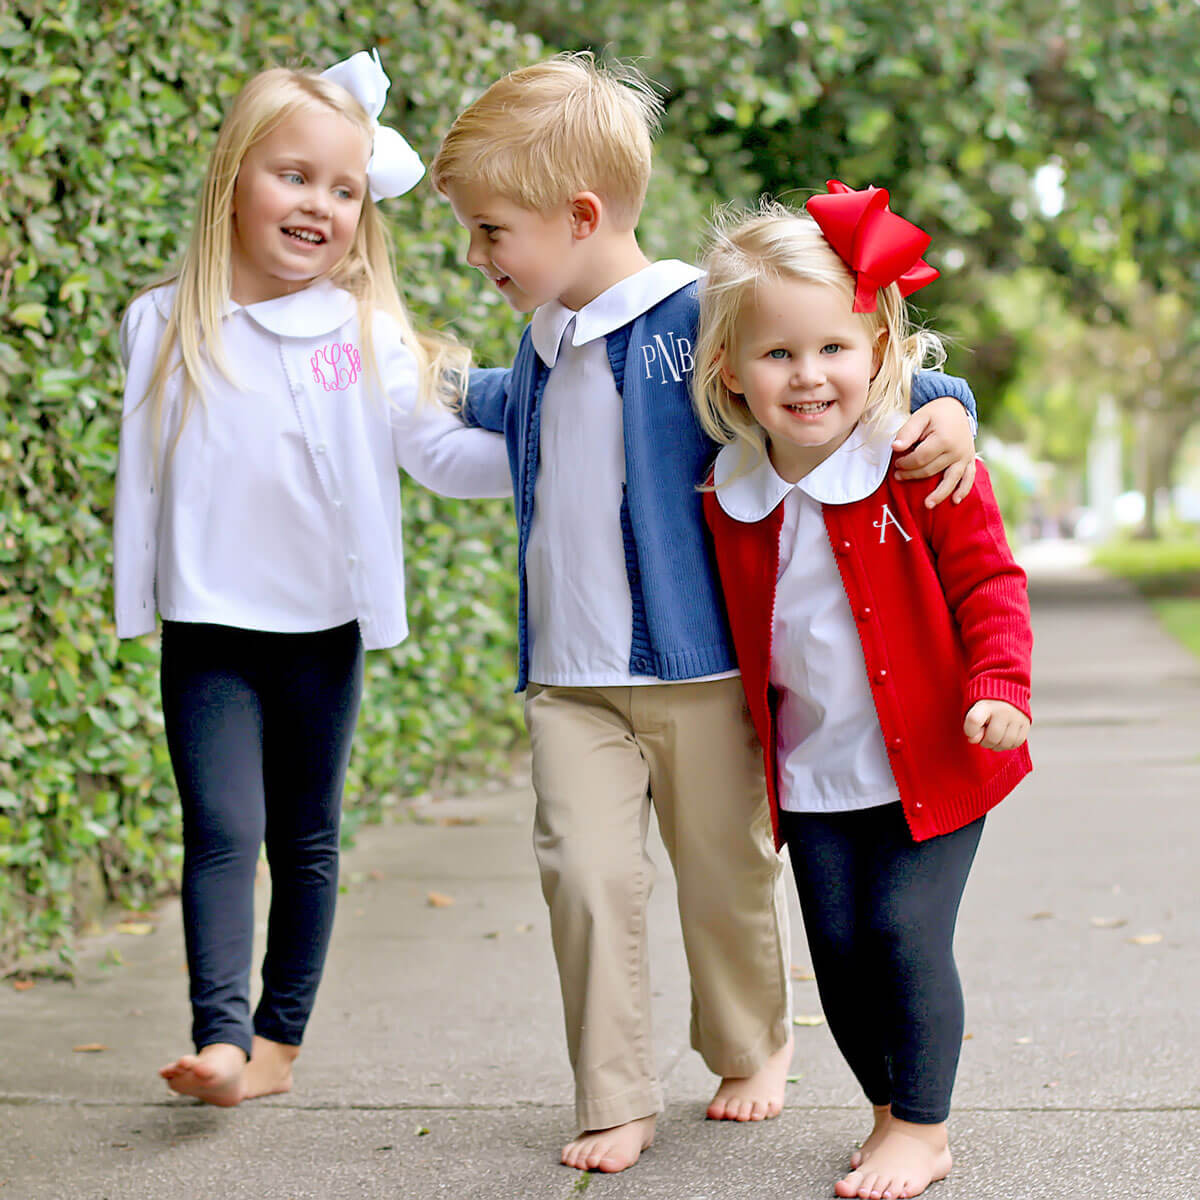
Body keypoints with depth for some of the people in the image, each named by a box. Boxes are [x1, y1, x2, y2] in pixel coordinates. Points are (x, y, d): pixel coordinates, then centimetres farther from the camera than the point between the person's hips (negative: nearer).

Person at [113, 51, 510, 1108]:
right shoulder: (165, 327, 0)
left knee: (306, 839, 10)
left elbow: (438, 451, 0)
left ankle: (281, 1037, 20)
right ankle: (220, 1039, -18)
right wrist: (137, 603, 9)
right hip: (209, 626, -1)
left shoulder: (369, 336, -1)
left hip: (322, 626, 1)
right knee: (223, 831, -12)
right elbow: (145, 471, 7)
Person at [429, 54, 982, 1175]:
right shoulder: (545, 339, 10)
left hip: (699, 672, -4)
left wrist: (944, 406, -25)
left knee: (726, 879, 11)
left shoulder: (699, 316, -12)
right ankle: (615, 1103, 5)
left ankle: (750, 1052, 36)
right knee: (586, 880, -6)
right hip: (568, 681, 5)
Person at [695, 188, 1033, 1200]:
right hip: (812, 768, 4)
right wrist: (752, 733, 15)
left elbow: (988, 581, -8)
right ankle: (890, 1106, 26)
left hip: (930, 759, -4)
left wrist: (998, 687, -20)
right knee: (837, 944, 7)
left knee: (906, 930, -7)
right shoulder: (733, 499, 0)